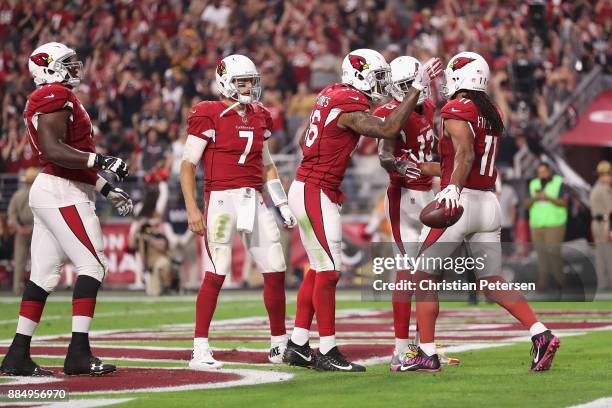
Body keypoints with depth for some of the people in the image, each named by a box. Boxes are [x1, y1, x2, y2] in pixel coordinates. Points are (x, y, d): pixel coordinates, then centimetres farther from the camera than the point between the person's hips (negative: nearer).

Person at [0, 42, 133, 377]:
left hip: (47, 191, 10)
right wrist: (101, 160, -23)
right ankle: (78, 353, -11)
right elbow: (53, 150, -21)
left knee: (44, 275, 9)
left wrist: (106, 189, 24)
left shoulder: (50, 100, 22)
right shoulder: (56, 97, -10)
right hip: (63, 194, -10)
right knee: (91, 265, -9)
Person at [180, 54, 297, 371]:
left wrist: (282, 204, 14)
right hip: (221, 199, -6)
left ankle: (279, 345, 17)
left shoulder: (259, 117, 14)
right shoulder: (209, 116, -5)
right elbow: (187, 165, -5)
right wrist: (192, 209, -13)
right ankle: (200, 351, -6)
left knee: (276, 271, 5)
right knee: (216, 274, -10)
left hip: (254, 200, 6)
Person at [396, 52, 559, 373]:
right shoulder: (492, 115, 17)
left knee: (424, 277, 4)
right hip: (489, 203, 7)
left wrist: (453, 188, -39)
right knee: (493, 283, 9)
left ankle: (427, 354, 2)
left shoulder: (456, 110, -7)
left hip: (459, 202, -7)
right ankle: (541, 334, -9)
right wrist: (422, 168, 30)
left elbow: (465, 153, -24)